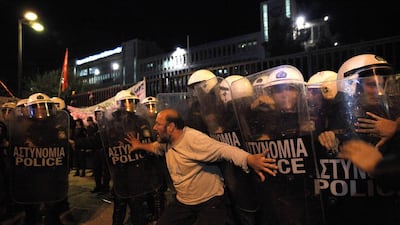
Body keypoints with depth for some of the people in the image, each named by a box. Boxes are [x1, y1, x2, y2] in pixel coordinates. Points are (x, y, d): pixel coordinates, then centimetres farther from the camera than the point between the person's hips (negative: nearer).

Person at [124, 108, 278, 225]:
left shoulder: (193, 139, -26)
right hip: (182, 202, 8)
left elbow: (225, 150, -37)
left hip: (210, 203, -8)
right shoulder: (167, 141, 1)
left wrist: (250, 160, -52)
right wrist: (140, 146, 24)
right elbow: (156, 147, 27)